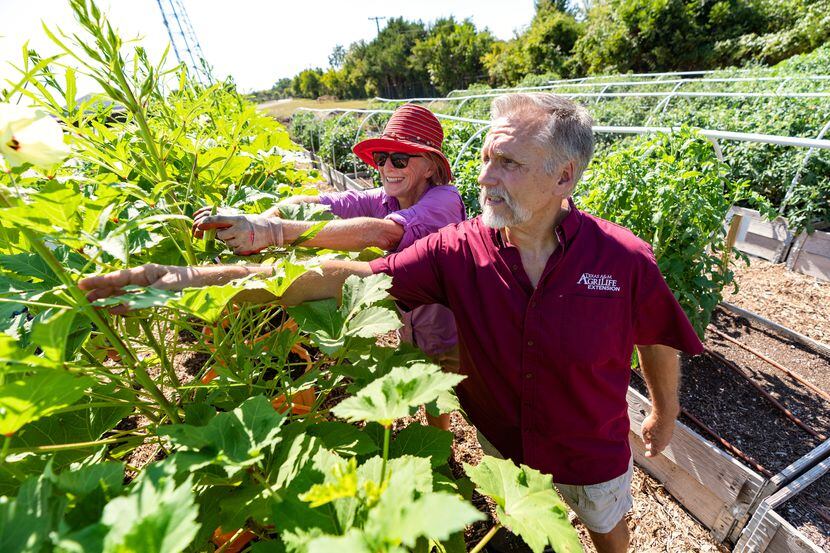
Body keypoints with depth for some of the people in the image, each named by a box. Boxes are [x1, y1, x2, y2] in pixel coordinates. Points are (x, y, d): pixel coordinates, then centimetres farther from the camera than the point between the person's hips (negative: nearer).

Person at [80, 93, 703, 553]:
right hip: (503, 446, 1)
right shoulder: (460, 250, -26)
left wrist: (665, 413, 9)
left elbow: (657, 341, -8)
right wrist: (201, 276, -35)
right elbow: (347, 276, -30)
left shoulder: (625, 260, -26)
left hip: (594, 457, 0)